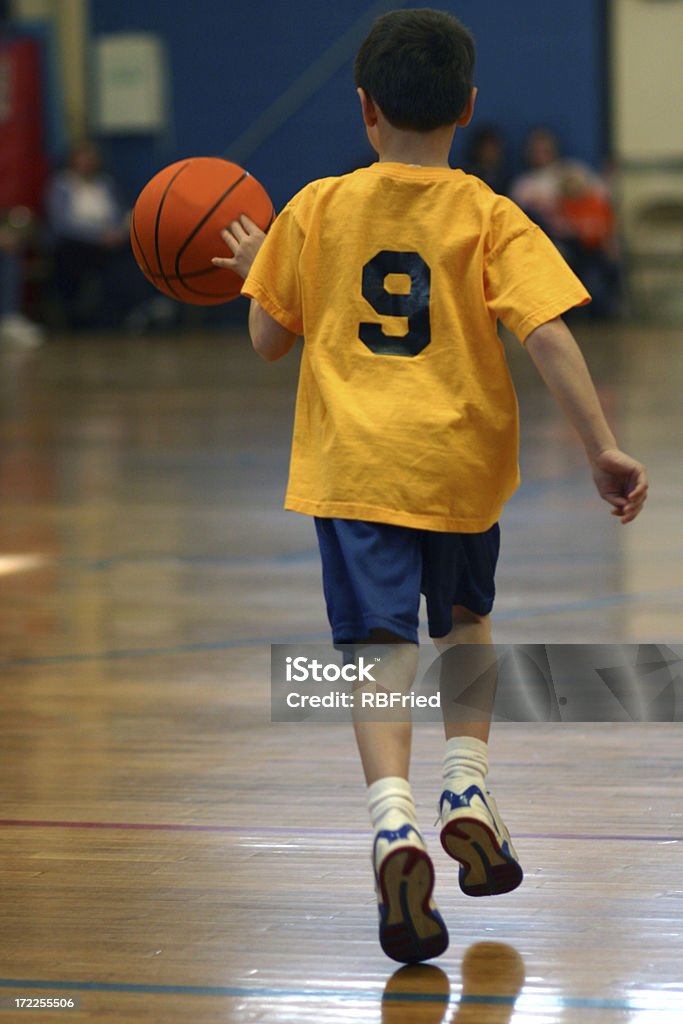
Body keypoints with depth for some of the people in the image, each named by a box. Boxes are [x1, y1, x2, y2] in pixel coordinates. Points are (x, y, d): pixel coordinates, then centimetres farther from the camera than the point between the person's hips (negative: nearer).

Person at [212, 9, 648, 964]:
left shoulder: (317, 209, 1)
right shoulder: (492, 220, -3)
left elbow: (268, 339, 6)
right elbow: (551, 338, -13)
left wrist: (253, 269, 25)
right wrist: (604, 449, -12)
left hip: (353, 464, 0)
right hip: (460, 463, 1)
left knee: (382, 648, -5)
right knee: (464, 622, 26)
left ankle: (395, 826, -26)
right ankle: (468, 794, 15)